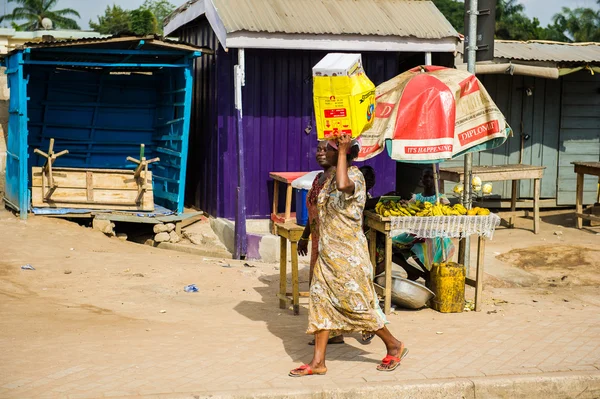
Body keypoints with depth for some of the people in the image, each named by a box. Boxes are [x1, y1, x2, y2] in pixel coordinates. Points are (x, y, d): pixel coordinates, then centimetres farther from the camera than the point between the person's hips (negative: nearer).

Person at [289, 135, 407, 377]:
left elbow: (343, 185, -44)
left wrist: (343, 152, -33)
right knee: (320, 302, 5)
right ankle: (318, 362, 9)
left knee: (358, 304, 0)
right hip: (328, 252, 9)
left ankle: (394, 346, 20)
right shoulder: (332, 175, 11)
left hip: (348, 254, -9)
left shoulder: (355, 176, -17)